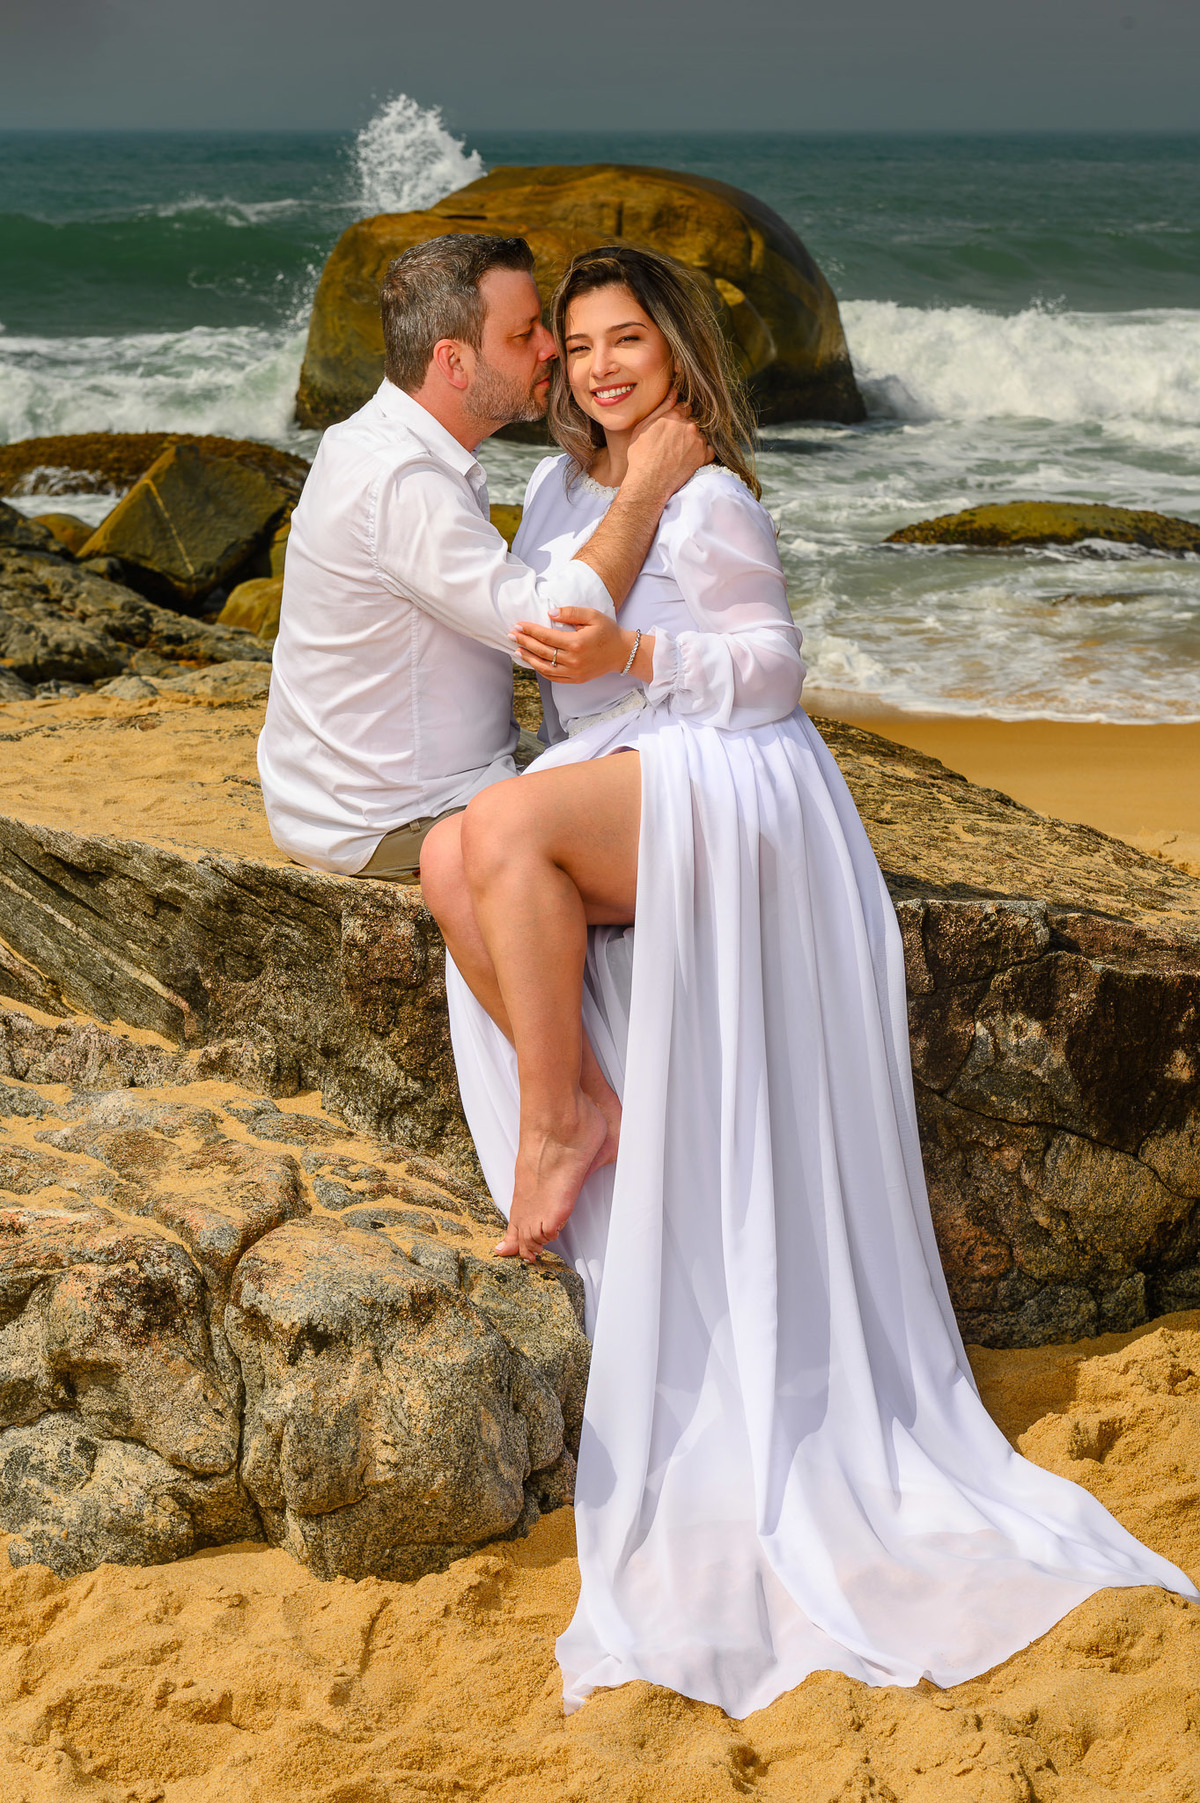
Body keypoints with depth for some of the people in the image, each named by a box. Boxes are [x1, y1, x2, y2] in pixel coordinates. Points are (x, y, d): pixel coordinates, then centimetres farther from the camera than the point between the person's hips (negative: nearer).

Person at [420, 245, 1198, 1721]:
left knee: (506, 829, -34)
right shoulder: (558, 487, 22)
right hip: (612, 798, 7)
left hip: (722, 788, -7)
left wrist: (628, 657, -16)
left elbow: (773, 662, -4)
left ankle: (552, 1126, -22)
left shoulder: (707, 501, -2)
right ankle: (580, 1127, -20)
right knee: (456, 864, -26)